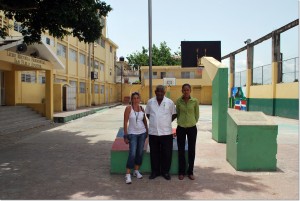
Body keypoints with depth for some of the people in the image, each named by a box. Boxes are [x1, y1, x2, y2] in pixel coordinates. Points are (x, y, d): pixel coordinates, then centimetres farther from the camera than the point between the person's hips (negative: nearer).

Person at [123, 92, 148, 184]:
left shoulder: (141, 108, 3)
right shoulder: (128, 108, -9)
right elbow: (125, 122, -9)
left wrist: (147, 131, 14)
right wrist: (125, 136, -11)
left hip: (142, 133, 5)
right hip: (132, 134, -4)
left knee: (140, 153, 10)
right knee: (132, 154, -11)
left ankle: (136, 171, 26)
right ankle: (128, 174, -1)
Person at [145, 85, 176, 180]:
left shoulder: (169, 102, -3)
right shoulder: (150, 102, 3)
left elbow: (174, 114, 7)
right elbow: (147, 114, 15)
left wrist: (167, 122, 3)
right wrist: (154, 122, 6)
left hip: (166, 132, -1)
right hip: (153, 132, 2)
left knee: (167, 153, 7)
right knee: (154, 153, 11)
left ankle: (165, 171, 24)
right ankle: (155, 171, 26)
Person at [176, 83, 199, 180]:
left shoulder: (195, 101, -5)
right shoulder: (178, 101, -2)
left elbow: (197, 115, 5)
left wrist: (192, 122, 9)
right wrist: (180, 122, 11)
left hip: (192, 128, 0)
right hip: (181, 128, 1)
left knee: (191, 150, 7)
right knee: (181, 150, 7)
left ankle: (190, 172, 22)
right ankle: (181, 172, 21)